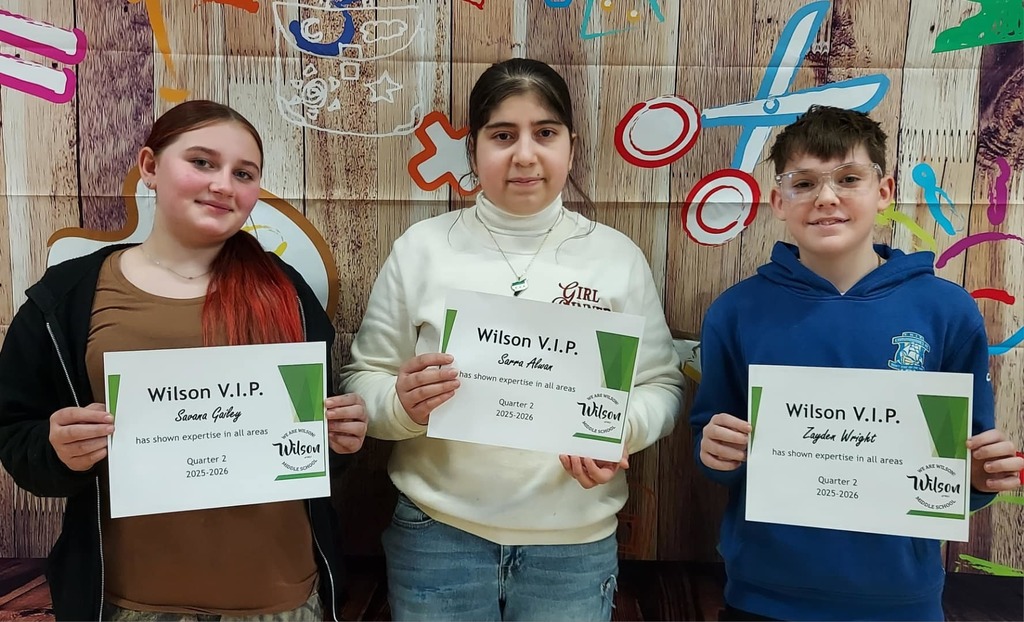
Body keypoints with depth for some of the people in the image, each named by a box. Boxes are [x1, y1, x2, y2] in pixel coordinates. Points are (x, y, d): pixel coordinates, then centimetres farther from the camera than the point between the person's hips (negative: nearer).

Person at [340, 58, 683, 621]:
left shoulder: (617, 256, 0)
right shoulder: (421, 247, -1)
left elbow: (661, 385, 3)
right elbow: (362, 380, 2)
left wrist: (623, 430, -17)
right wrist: (403, 405, -19)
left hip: (575, 543, 1)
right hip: (438, 535, 0)